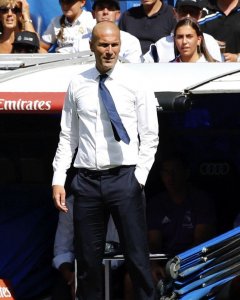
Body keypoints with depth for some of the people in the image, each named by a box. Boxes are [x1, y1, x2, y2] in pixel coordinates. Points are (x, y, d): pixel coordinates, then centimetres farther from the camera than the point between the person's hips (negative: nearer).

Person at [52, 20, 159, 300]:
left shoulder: (136, 83, 1)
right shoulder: (77, 85, 7)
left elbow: (150, 137, 2)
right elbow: (67, 136, 10)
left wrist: (139, 177, -6)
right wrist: (58, 180, 3)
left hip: (124, 177, -2)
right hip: (86, 180, 2)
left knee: (136, 256, -4)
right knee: (87, 258, 6)